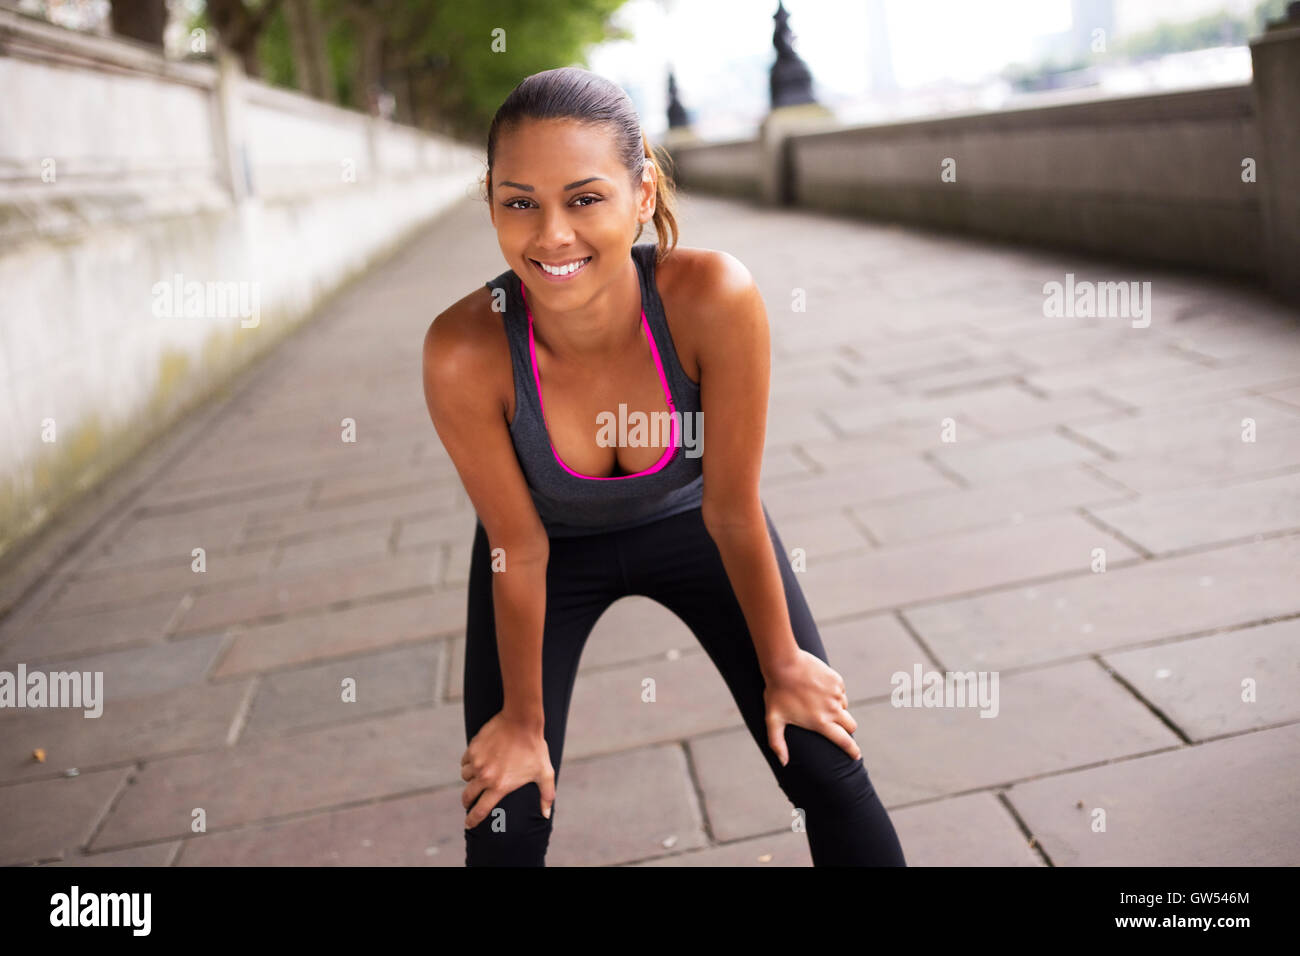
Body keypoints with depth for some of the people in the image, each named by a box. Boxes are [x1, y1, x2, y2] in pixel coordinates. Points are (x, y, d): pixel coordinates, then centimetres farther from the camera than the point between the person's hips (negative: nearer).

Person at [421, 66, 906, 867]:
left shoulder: (713, 298, -36)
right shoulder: (465, 353, -33)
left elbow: (733, 511, -22)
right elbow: (519, 550, -19)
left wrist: (781, 666, -9)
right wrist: (523, 715, -6)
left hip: (688, 520, 1)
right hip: (555, 541, 0)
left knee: (831, 772, 0)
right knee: (504, 822, -2)